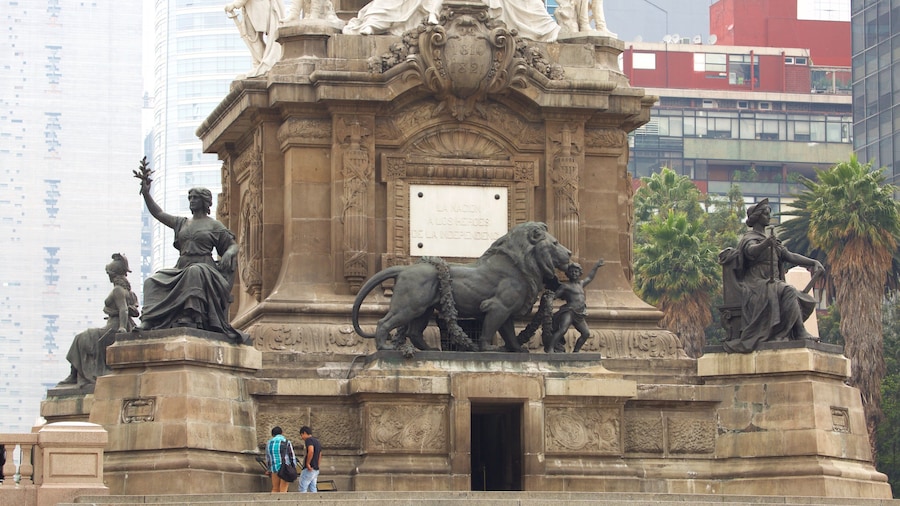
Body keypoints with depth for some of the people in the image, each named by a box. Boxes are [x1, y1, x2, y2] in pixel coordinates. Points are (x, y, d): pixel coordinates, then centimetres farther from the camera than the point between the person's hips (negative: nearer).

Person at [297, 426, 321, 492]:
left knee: (302, 489, -7)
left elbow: (311, 451, -27)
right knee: (313, 490, 8)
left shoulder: (308, 440, -9)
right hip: (316, 470, 9)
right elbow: (319, 457, 22)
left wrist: (307, 464, -20)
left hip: (308, 469, -9)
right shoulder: (317, 442, 19)